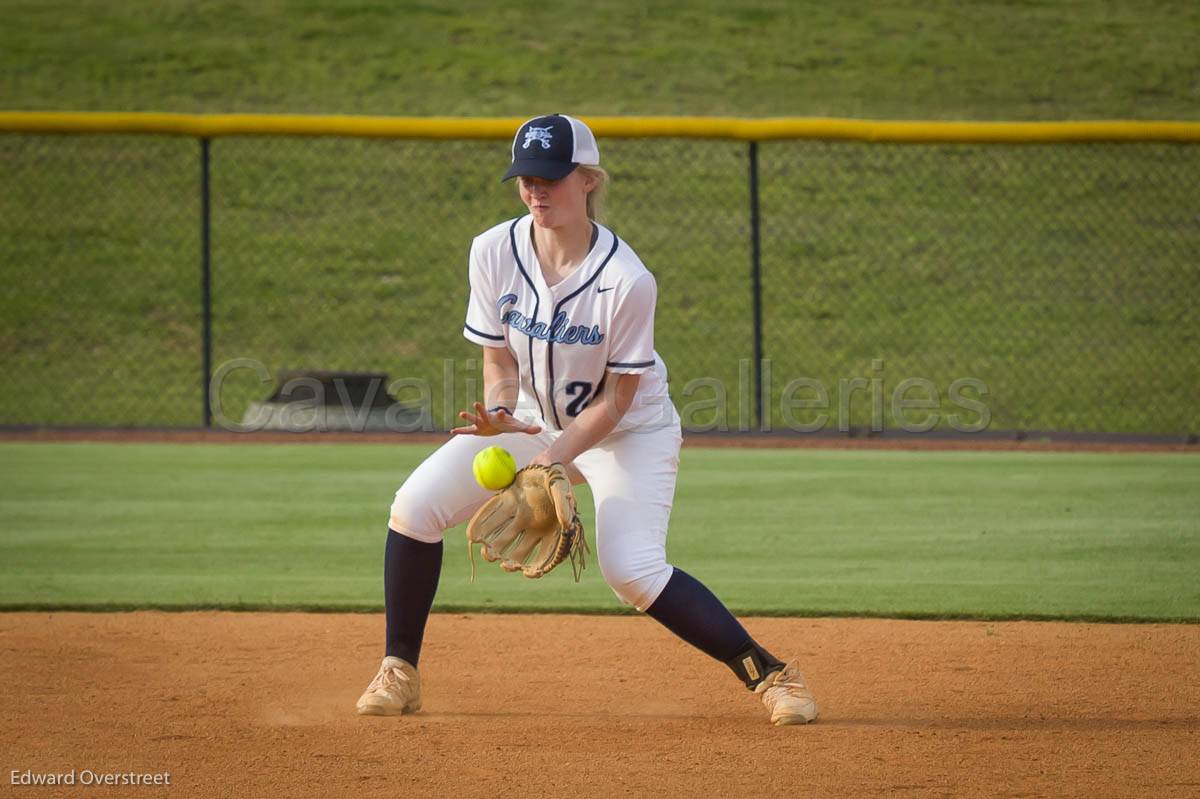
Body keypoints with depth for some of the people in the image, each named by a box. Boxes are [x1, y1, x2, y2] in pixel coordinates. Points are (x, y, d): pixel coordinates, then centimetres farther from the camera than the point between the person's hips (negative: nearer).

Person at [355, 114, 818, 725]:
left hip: (629, 430, -5)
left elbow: (617, 398, -18)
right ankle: (399, 674, 2)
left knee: (632, 571, -23)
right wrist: (499, 412, -29)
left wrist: (559, 455, -31)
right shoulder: (494, 252, -16)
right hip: (534, 419, 5)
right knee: (417, 504, -12)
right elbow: (499, 360, -6)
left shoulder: (627, 280, -28)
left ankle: (769, 673, -9)